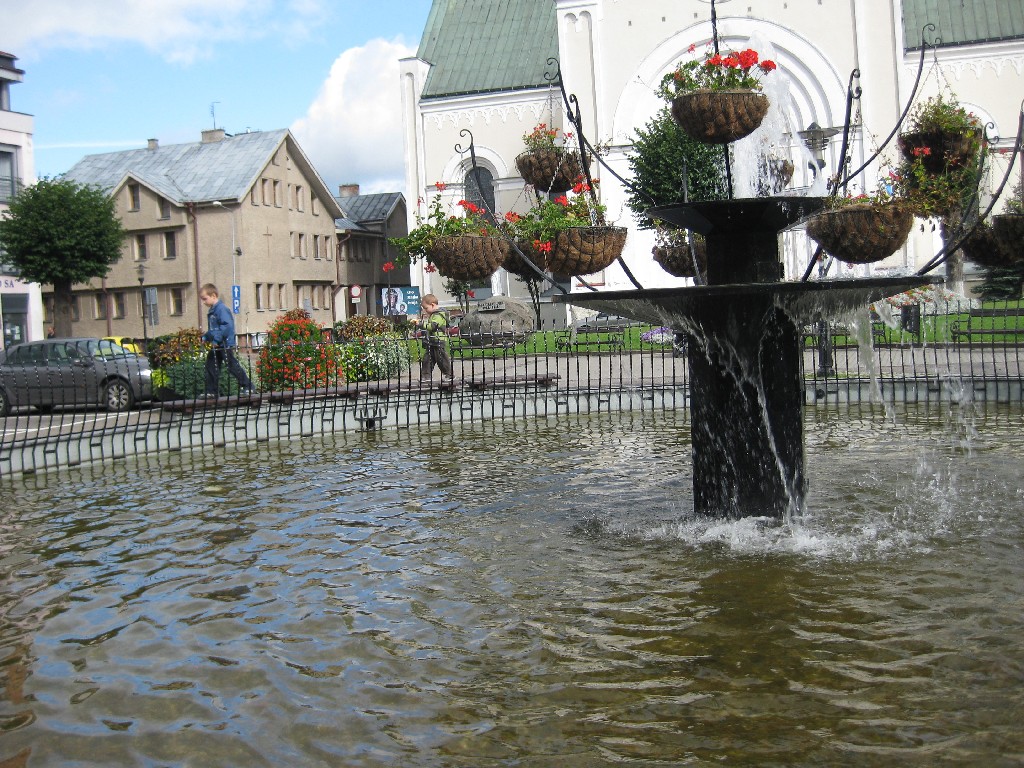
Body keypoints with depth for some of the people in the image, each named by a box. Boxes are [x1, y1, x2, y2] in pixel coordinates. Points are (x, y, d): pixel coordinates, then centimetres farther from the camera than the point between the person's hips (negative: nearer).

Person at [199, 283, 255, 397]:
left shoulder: (222, 309, -15)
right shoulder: (212, 311, 15)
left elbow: (227, 326, -25)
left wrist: (217, 339, -26)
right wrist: (205, 337, 11)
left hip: (225, 345, -10)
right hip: (216, 345, 10)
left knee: (232, 366, -6)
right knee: (211, 367, 9)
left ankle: (247, 387, 2)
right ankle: (211, 392, 14)